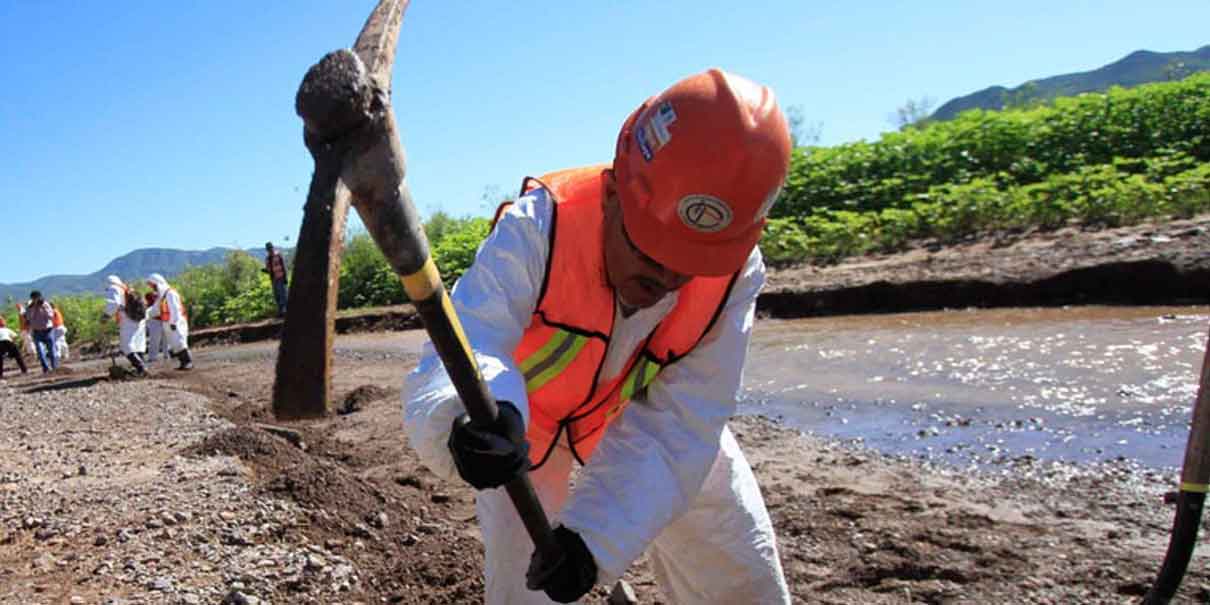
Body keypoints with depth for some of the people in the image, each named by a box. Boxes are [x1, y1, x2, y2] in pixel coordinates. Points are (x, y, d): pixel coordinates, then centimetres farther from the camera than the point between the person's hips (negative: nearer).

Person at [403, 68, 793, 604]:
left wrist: (597, 536, -41)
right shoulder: (538, 229, -37)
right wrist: (472, 419, -70)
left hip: (645, 407, 3)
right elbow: (452, 362, -46)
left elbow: (675, 429, -28)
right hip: (522, 412, -2)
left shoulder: (735, 272, -28)